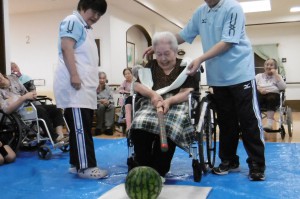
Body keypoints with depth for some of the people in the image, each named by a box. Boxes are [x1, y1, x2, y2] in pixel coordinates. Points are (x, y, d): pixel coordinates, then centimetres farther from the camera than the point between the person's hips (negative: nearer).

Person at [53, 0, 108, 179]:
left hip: (85, 86, 10)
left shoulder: (87, 29, 27)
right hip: (75, 84, -10)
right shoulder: (73, 21, -2)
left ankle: (76, 164, 15)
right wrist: (74, 75, -23)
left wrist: (93, 81, 25)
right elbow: (66, 48, -15)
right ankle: (85, 166, -9)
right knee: (81, 127, -11)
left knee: (82, 127, 9)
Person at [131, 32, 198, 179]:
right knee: (138, 127, -31)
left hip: (176, 104, -2)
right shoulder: (151, 65, 19)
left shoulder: (185, 66, 7)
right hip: (151, 104, 3)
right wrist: (152, 94, -11)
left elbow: (186, 93, -5)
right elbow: (136, 85, 9)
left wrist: (168, 101, -23)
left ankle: (159, 172, -22)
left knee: (167, 128, -36)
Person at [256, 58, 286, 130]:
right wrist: (259, 89, -14)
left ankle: (270, 123, -46)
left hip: (273, 94, -1)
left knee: (271, 98, -38)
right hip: (260, 94, 1)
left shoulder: (278, 76, 22)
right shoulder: (259, 76, 25)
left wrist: (276, 74, 2)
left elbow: (283, 87, 2)